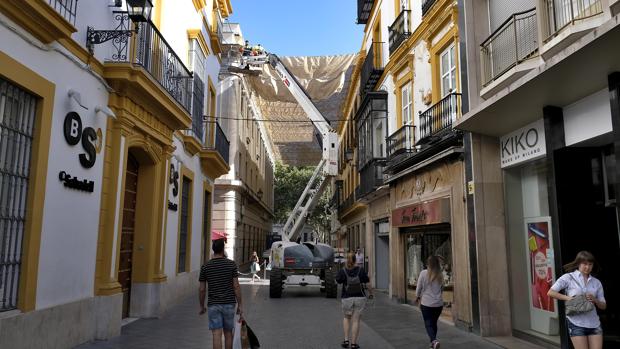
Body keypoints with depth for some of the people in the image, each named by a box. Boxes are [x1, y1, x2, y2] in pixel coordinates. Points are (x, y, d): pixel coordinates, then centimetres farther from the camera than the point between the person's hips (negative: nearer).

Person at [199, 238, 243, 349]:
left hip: (213, 305, 0)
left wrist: (202, 306, 14)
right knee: (228, 333, 15)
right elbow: (236, 287, -8)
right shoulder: (231, 264, -6)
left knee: (217, 335, -2)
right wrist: (240, 305, -1)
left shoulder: (205, 267, -2)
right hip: (229, 304, 0)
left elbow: (202, 290, 0)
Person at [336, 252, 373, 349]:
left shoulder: (343, 271, -12)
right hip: (360, 298, 0)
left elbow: (337, 281, 5)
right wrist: (370, 293, 12)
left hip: (347, 298, 0)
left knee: (347, 317, 22)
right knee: (356, 320, 7)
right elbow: (367, 283, -5)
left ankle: (346, 340, 14)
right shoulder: (360, 270, -9)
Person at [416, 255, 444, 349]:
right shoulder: (440, 275, 0)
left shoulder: (423, 273, -10)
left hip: (426, 303, -4)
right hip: (438, 303, 4)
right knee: (434, 323, 19)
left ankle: (434, 340, -18)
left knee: (428, 323, 4)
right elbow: (441, 288, 9)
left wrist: (417, 297, 15)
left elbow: (419, 287, -3)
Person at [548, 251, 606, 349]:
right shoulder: (568, 277, 0)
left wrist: (595, 300, -6)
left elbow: (603, 306, 15)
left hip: (594, 323, 4)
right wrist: (569, 298, -16)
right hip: (576, 323, -4)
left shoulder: (596, 282, 11)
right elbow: (550, 292, -6)